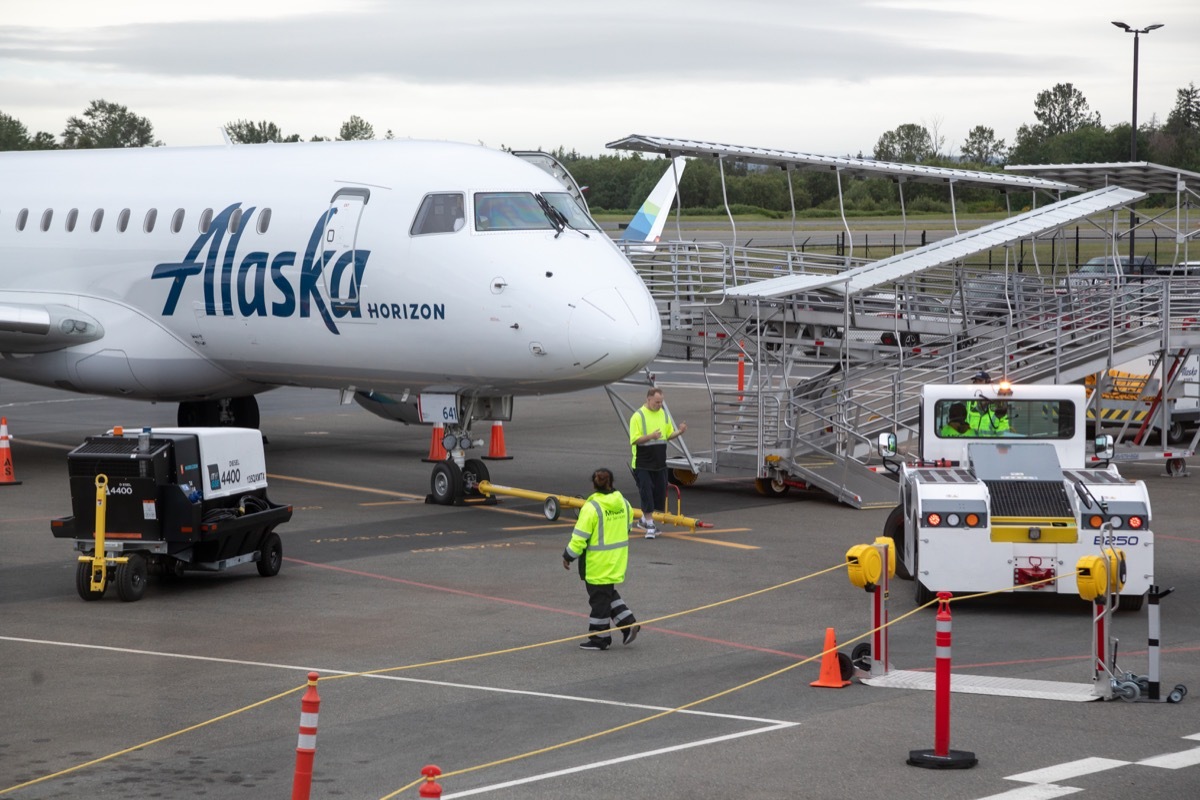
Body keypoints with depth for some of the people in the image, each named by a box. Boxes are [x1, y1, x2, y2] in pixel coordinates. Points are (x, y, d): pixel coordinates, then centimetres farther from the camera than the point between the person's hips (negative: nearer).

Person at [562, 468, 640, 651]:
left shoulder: (591, 507, -20)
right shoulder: (623, 504, 2)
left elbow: (579, 537, -18)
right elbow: (628, 527, 16)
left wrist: (568, 556, -5)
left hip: (598, 564, -7)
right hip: (618, 559, 7)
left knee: (599, 598, 4)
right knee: (609, 593, 23)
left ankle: (599, 637, 14)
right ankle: (628, 623, 13)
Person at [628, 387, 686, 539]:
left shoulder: (664, 414, 8)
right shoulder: (638, 416, -11)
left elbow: (669, 435, 13)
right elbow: (634, 440, -16)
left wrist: (679, 432, -7)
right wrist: (650, 436, -30)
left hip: (659, 463, 6)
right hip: (642, 464, -6)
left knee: (659, 492, 10)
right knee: (646, 494, -6)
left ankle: (645, 519, 29)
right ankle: (649, 526, -3)